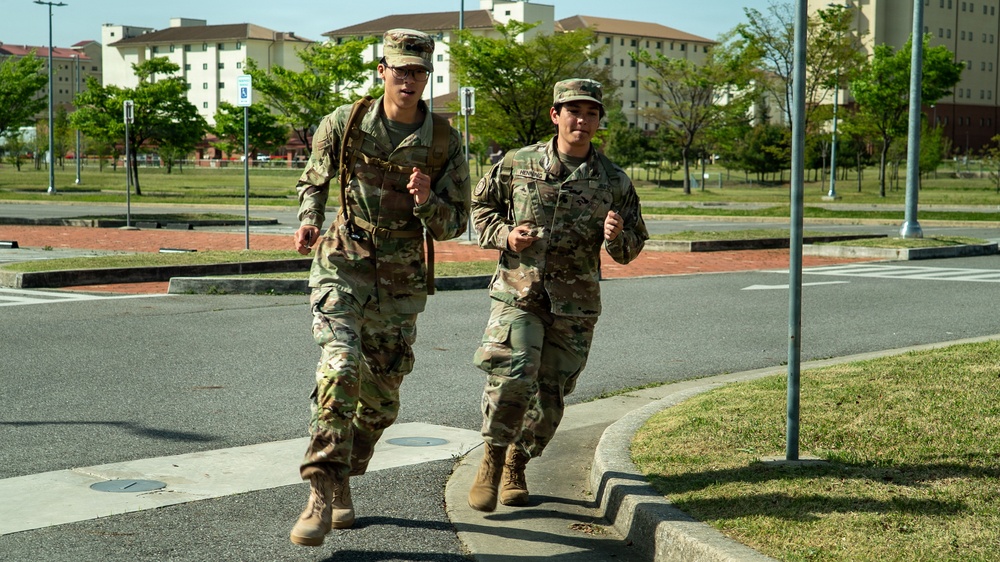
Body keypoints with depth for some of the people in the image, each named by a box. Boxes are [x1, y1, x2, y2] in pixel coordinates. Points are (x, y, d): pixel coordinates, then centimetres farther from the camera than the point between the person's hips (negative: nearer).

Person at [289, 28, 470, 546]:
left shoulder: (444, 141, -6)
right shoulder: (344, 124, -5)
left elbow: (453, 225, -2)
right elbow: (314, 180, 12)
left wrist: (426, 202, -24)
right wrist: (308, 221, -7)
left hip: (400, 282, 2)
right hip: (342, 265, -2)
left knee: (380, 396, 10)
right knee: (340, 369, -24)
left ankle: (342, 483, 34)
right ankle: (322, 493, -20)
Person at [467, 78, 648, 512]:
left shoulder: (614, 182, 2)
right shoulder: (518, 164, 0)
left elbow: (632, 248, 9)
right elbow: (482, 204, 14)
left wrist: (616, 237, -15)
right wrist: (505, 235, -5)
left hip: (575, 305, 2)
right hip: (517, 292, -2)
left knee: (549, 398, 7)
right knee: (513, 376, -21)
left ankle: (516, 466, 31)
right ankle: (492, 458, 1)